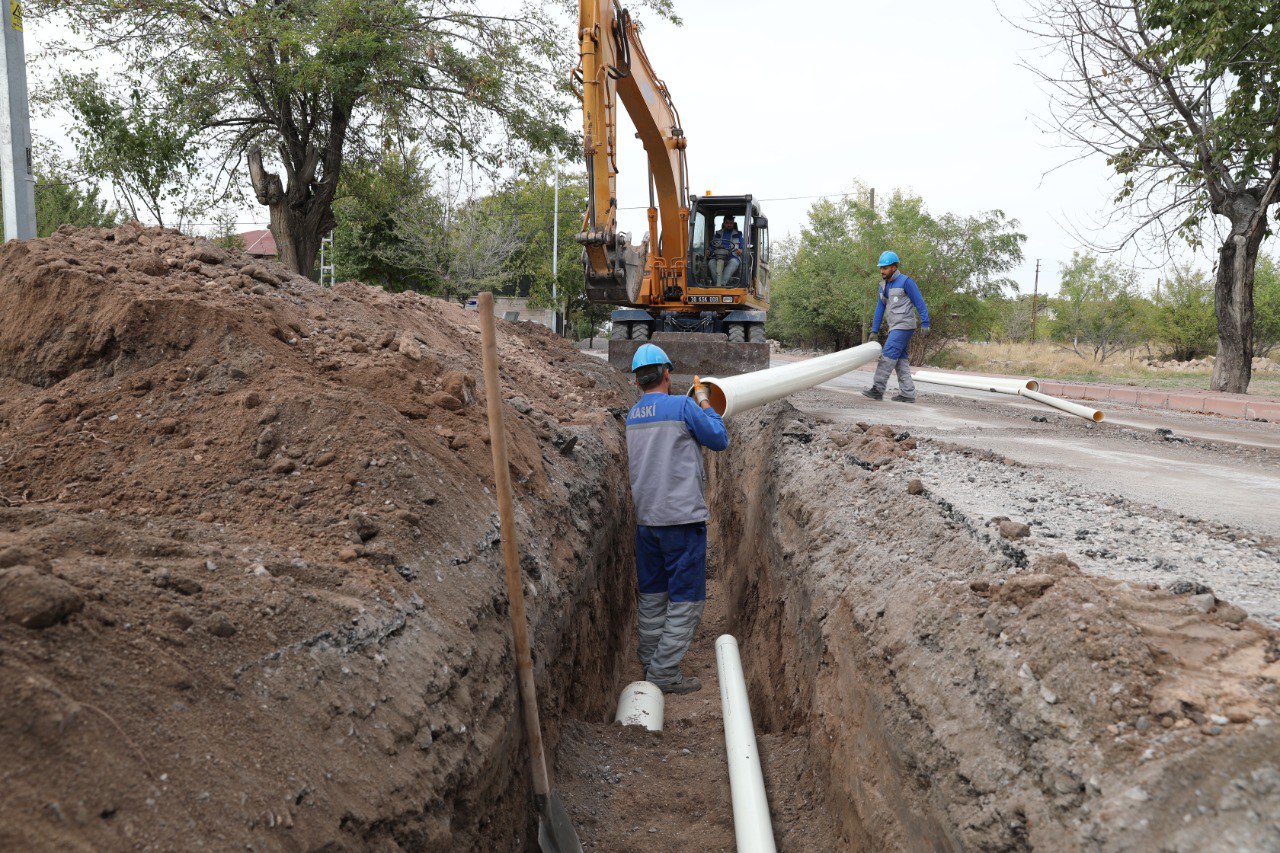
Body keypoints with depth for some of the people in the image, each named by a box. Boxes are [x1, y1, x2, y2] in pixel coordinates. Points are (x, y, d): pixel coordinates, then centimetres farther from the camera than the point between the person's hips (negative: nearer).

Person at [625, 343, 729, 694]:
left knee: (652, 597, 17)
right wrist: (704, 399, 10)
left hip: (645, 518, 7)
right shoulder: (683, 406, -9)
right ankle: (664, 674, 2)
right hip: (683, 519, -6)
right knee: (686, 600, 2)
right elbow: (720, 440, 0)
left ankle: (649, 664, 25)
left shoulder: (631, 416, 9)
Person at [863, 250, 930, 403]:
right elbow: (880, 308, 14)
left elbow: (919, 302, -10)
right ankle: (907, 393, 7)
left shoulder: (905, 281, -9)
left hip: (904, 326, -8)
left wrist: (925, 323, -15)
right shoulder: (884, 285, 14)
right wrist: (874, 330, 11)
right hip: (895, 327, 8)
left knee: (888, 355, -13)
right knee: (900, 359, 6)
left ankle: (877, 389, -14)